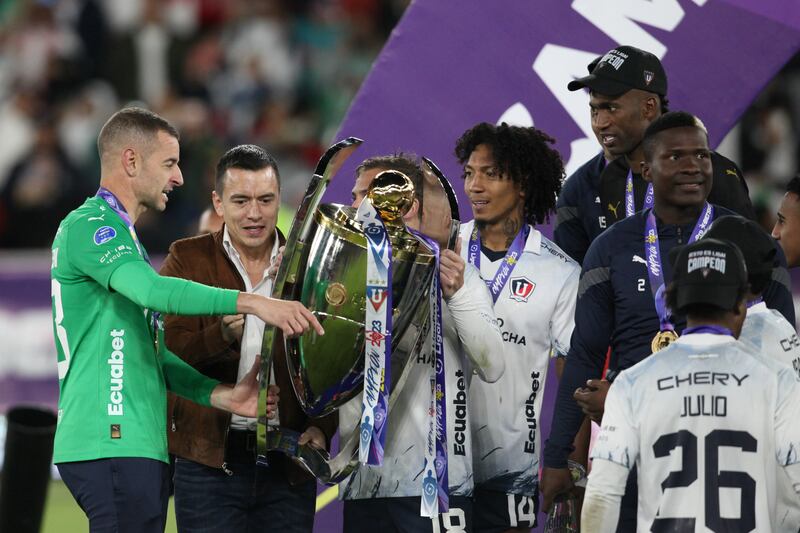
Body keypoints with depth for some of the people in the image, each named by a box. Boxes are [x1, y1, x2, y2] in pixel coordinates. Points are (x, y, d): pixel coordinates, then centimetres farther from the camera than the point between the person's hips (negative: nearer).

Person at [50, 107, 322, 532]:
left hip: (139, 445, 10)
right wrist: (252, 303, -30)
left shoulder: (119, 234, 25)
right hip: (111, 445, -10)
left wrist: (221, 396, 8)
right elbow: (154, 290, -26)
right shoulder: (89, 226, -7)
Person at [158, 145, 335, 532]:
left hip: (288, 466, 2)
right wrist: (222, 335, -27)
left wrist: (321, 428, -10)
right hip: (209, 462, -2)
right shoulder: (188, 259, 2)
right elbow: (167, 355, -8)